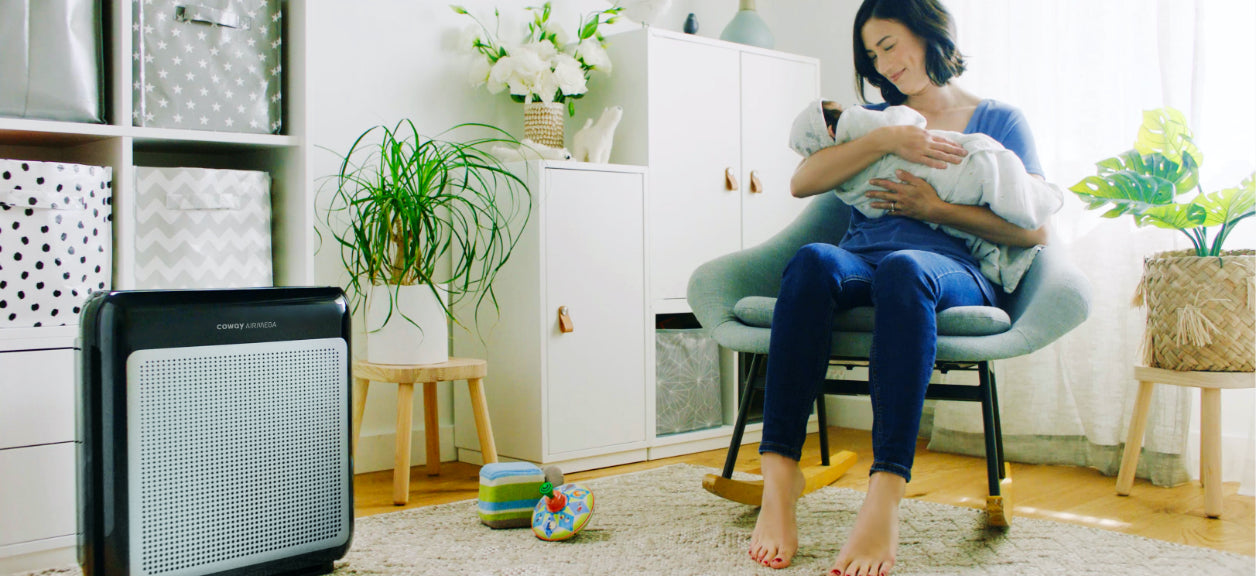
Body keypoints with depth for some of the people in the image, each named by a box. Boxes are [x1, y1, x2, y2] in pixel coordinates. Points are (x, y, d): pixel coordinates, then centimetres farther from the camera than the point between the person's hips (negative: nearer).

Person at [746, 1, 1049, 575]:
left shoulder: (999, 120, 20)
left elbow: (1034, 230, 6)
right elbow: (802, 182, 8)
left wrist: (934, 208, -3)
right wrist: (886, 140, -2)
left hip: (954, 272, -2)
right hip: (859, 263, 2)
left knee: (901, 269, -39)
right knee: (812, 261, -34)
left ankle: (884, 497, -48)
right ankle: (778, 478, -42)